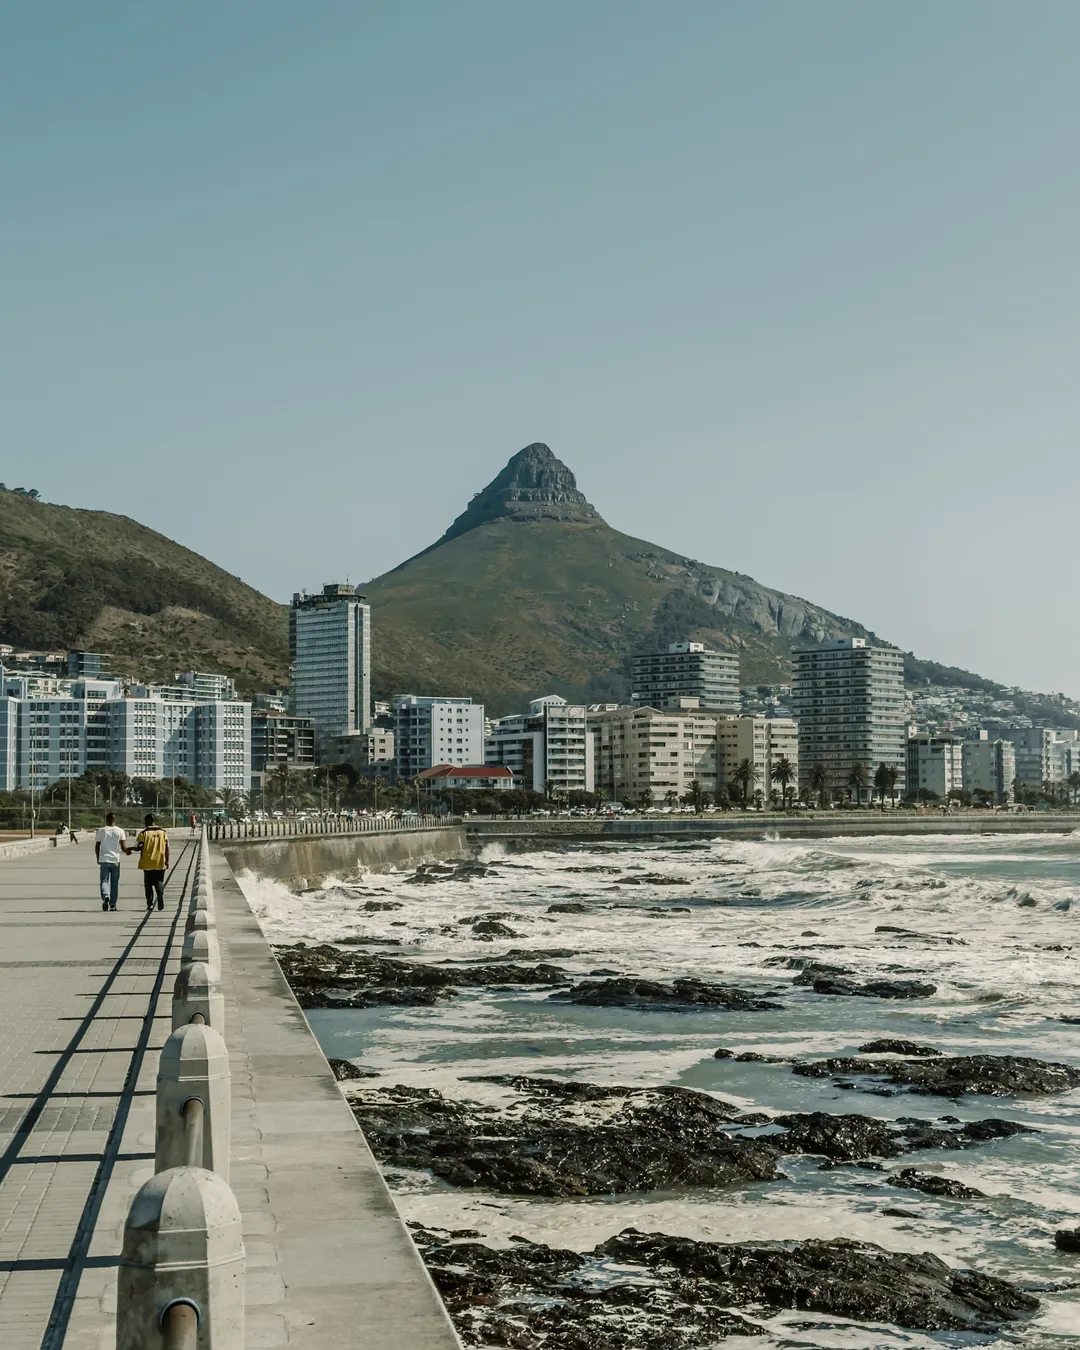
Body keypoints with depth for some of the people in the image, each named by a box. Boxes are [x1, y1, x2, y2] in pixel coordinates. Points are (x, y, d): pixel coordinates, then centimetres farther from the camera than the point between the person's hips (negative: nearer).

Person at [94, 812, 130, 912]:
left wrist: (98, 858, 17)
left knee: (104, 880, 4)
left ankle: (105, 896, -24)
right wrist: (127, 851, 14)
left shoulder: (101, 831, 1)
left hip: (103, 860, 0)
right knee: (114, 882, 10)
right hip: (115, 860, 0)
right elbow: (123, 847, -7)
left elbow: (97, 847, 3)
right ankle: (112, 904, 12)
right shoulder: (120, 831, -1)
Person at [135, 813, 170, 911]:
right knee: (159, 881, 9)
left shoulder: (143, 833, -7)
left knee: (148, 884, 10)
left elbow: (139, 847, -9)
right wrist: (167, 860, 6)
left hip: (147, 863, -2)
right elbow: (167, 847, 1)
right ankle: (160, 895, -18)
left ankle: (150, 904, 8)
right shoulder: (162, 832, 3)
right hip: (160, 863, 2)